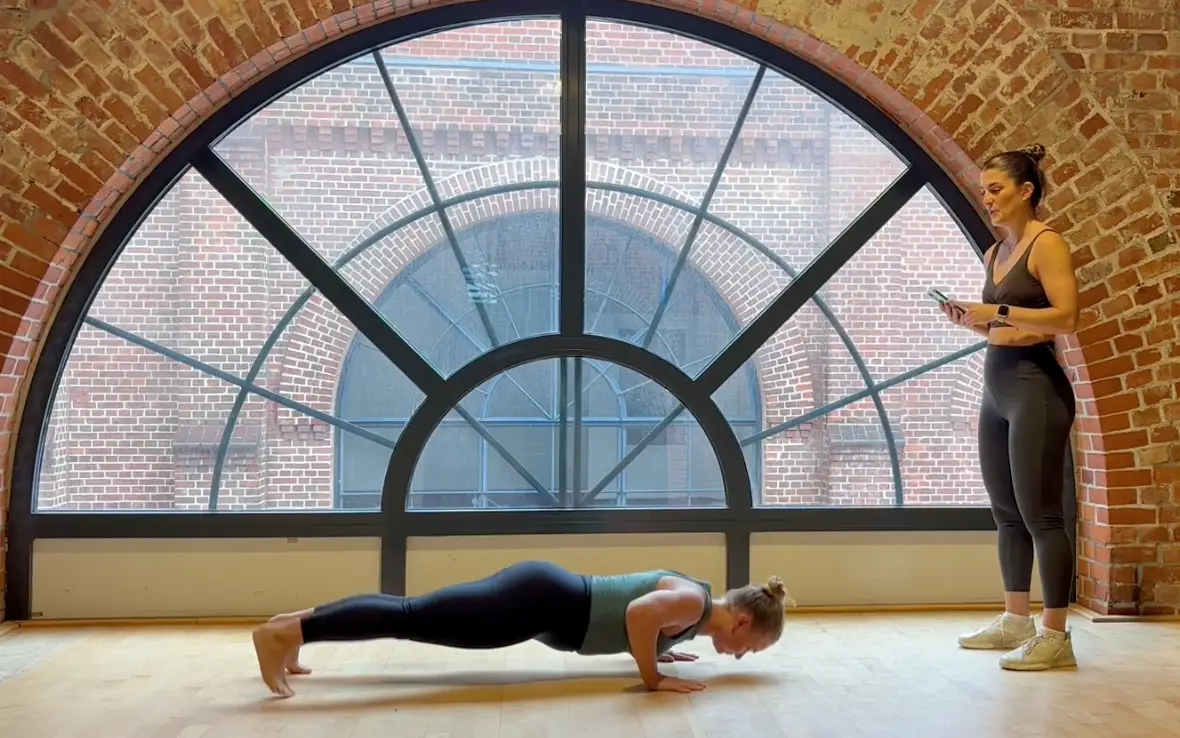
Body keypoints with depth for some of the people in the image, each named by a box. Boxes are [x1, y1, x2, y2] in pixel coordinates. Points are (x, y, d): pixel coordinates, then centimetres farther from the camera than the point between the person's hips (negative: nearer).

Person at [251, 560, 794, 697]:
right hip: (541, 602, -8)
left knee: (415, 614, 8)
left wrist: (655, 649, 25)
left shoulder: (687, 592, 17)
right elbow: (638, 612, -31)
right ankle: (288, 632, -13)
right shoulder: (695, 602, -11)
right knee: (416, 618, -12)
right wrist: (653, 677, -19)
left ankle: (301, 620, 11)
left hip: (544, 592, 8)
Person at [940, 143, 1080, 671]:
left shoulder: (1046, 243, -7)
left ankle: (1055, 635, 1)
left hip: (1036, 386, -8)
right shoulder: (994, 253, 16)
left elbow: (1067, 316, -18)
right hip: (996, 386, 8)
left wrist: (999, 312, -21)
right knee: (1005, 511, 11)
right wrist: (970, 319, 2)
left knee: (1039, 512, -6)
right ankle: (1015, 621, 21)